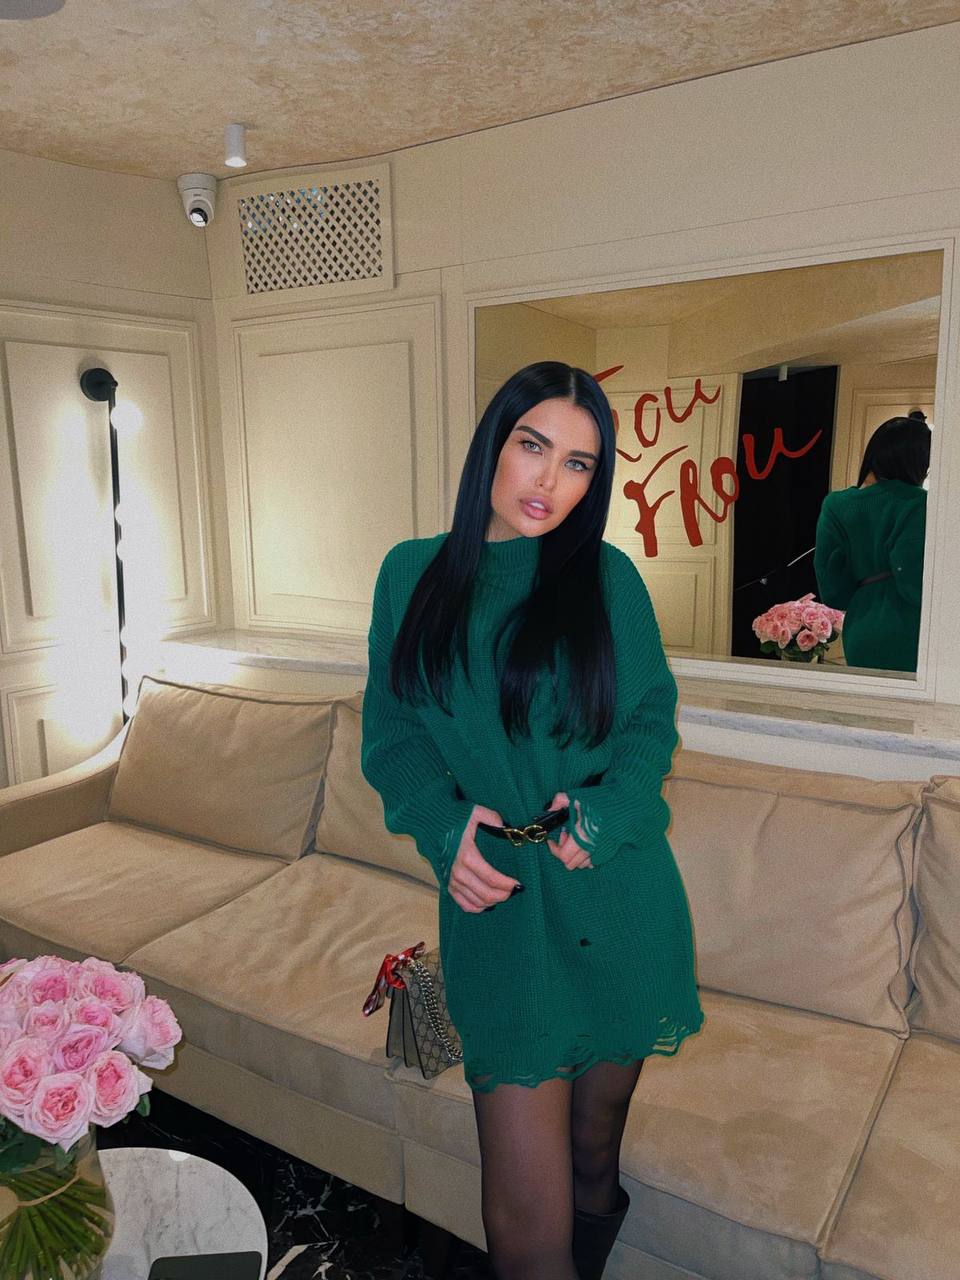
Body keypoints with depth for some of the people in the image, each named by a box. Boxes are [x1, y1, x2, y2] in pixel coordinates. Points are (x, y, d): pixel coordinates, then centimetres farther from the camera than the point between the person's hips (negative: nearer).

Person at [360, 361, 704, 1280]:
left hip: (616, 901, 1)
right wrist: (442, 825, -11)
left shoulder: (608, 577, 0)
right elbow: (391, 730, 5)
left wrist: (607, 810, -12)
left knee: (595, 1155, 20)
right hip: (495, 905, 0)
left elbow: (653, 716, 5)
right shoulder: (414, 574, 2)